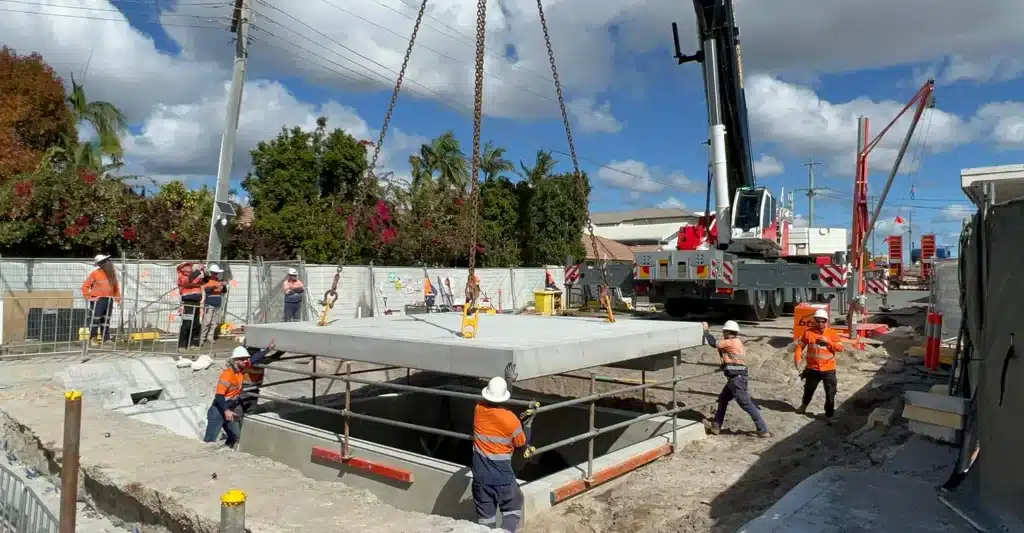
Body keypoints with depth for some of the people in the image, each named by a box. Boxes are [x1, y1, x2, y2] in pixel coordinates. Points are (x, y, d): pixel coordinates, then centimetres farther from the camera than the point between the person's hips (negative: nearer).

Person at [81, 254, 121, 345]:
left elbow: (116, 286, 18)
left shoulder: (112, 273, 12)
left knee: (106, 320, 10)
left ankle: (106, 338, 14)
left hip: (109, 300, 6)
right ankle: (92, 338, 3)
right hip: (97, 300, -6)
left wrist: (118, 297, 12)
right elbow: (85, 286, -5)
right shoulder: (95, 274, -6)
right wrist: (88, 297, -9)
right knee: (95, 319, -4)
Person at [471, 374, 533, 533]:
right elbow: (522, 443, -2)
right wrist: (528, 422, 9)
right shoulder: (510, 419, -18)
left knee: (485, 515, 15)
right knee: (513, 509, 19)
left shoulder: (479, 409, -6)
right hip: (502, 477, -3)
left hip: (481, 476, 3)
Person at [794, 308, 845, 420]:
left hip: (828, 369, -1)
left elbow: (840, 348, -6)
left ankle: (829, 414, 15)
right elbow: (800, 345, 0)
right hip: (812, 368, 1)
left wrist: (827, 341, -19)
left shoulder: (832, 333, -4)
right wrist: (797, 359, -12)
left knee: (830, 393, 1)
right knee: (808, 389, 20)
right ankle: (804, 405, 45)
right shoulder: (809, 332, -5)